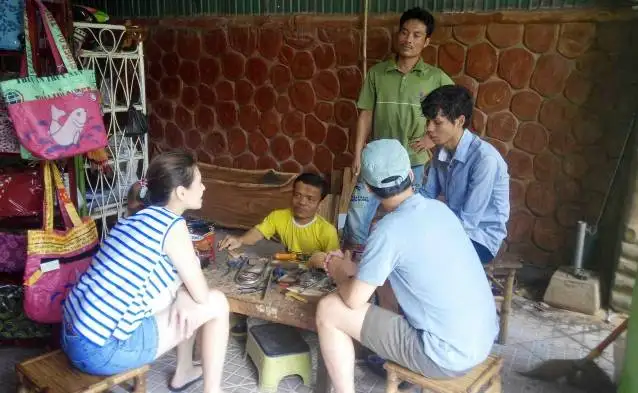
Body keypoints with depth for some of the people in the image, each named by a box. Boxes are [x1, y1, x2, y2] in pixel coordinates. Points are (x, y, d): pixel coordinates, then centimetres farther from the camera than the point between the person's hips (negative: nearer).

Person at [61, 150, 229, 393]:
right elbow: (201, 295, -8)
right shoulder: (173, 226, -16)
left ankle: (183, 373, 37)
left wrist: (183, 299, 0)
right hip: (101, 350, -8)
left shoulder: (140, 217, 9)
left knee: (185, 295, 20)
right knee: (216, 303, 0)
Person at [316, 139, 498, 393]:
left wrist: (340, 274, 6)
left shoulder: (390, 230, -21)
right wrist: (354, 268, 15)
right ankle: (393, 355, 40)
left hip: (449, 356, -8)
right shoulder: (439, 209, 3)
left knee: (328, 310, -5)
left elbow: (354, 299, -15)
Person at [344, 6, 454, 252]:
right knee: (356, 218, 0)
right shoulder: (377, 73, 0)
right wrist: (357, 155, -2)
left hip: (413, 164, 0)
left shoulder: (436, 78, -2)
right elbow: (366, 115, 1)